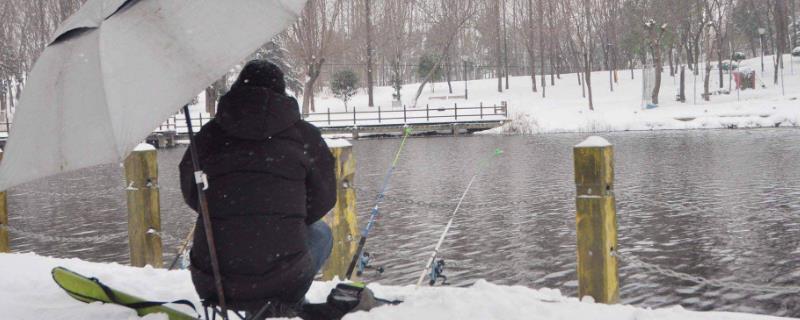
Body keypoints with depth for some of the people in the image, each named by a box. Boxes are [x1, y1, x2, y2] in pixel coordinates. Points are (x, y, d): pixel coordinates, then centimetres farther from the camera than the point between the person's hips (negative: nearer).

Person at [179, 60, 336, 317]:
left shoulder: (209, 134, 7)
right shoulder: (304, 135, 3)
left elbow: (191, 194, 18)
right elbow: (324, 199, 9)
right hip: (282, 282, -3)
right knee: (320, 233, 30)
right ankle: (285, 304, 10)